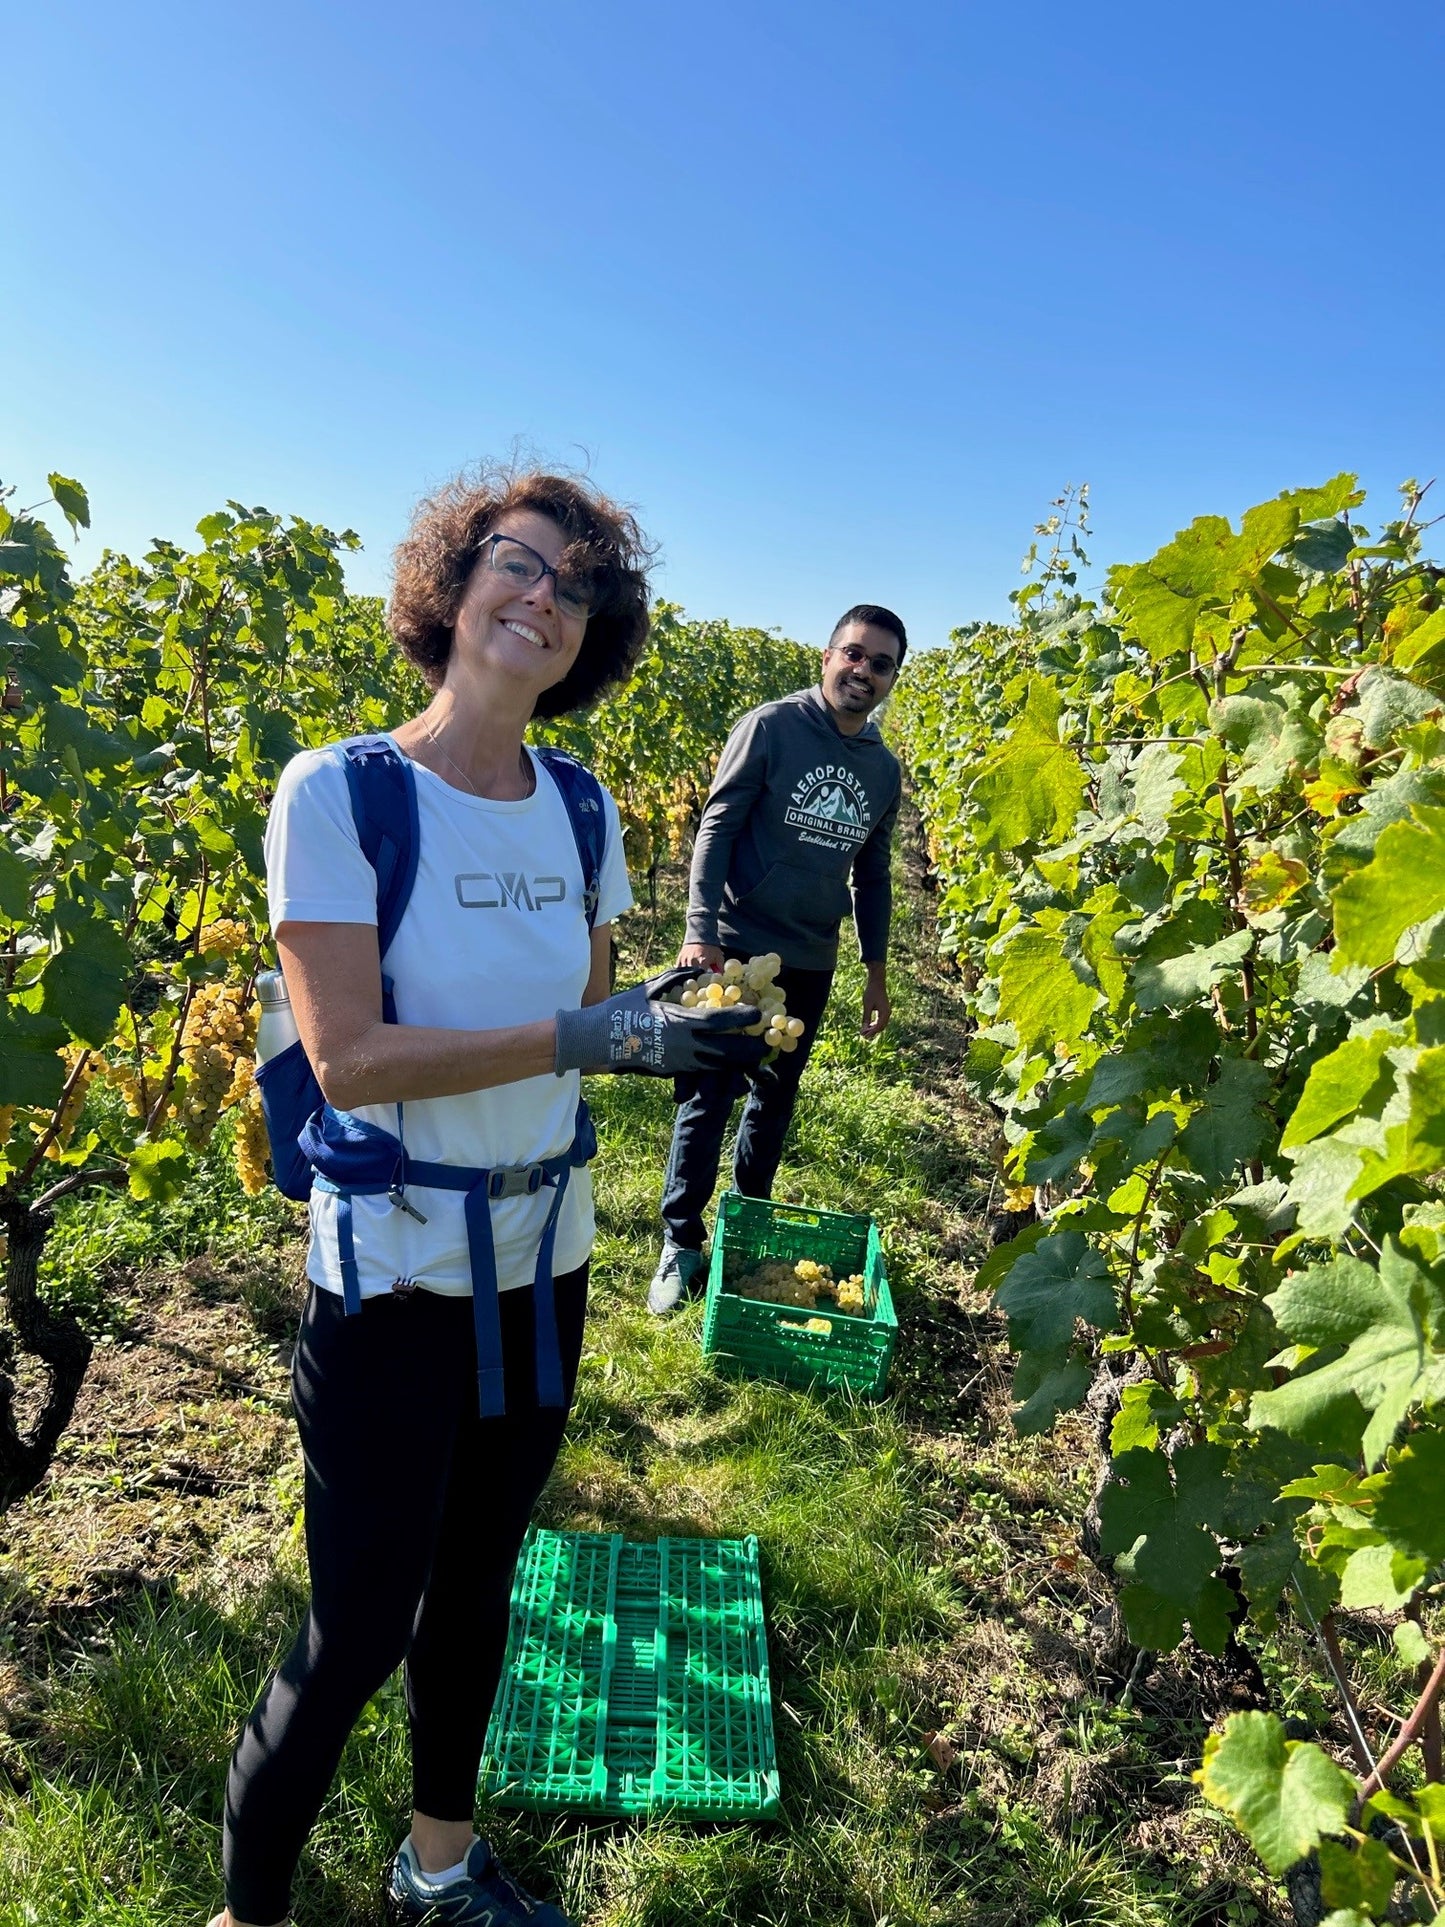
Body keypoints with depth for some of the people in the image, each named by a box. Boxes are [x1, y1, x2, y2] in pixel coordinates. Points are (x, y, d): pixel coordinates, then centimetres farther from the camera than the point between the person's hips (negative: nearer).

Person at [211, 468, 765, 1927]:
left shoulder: (581, 807, 2)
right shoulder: (339, 793, -14)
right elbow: (349, 1061, -21)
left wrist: (662, 1013, -11)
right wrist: (585, 1037, -28)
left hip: (545, 1260, 5)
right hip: (396, 1274, -5)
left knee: (477, 1580, 22)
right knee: (358, 1629, 8)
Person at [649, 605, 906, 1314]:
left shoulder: (885, 768, 7)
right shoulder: (771, 727, -8)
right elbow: (717, 827, -10)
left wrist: (876, 971, 15)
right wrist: (700, 931, -19)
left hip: (809, 963, 5)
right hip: (735, 948, -5)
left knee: (776, 1097, 15)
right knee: (707, 1095, -2)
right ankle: (681, 1243, 12)